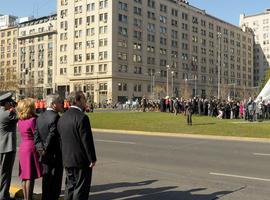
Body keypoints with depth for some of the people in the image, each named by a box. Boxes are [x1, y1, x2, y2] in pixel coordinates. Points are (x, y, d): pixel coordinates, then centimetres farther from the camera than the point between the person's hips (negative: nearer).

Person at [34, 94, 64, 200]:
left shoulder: (40, 117, 8)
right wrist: (45, 150, -8)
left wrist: (41, 149, -1)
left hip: (45, 156, 8)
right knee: (55, 183, 2)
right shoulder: (55, 117, -18)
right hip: (56, 156, -8)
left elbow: (36, 137, 5)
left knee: (46, 182, 16)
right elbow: (52, 137, -20)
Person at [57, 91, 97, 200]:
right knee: (81, 190, 3)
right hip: (81, 160, -7)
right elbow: (87, 140, -18)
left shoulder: (62, 118, 7)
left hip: (67, 160, 8)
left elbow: (61, 138, 12)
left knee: (70, 187, 18)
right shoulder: (82, 117, -18)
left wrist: (66, 156, 18)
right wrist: (92, 159, -11)